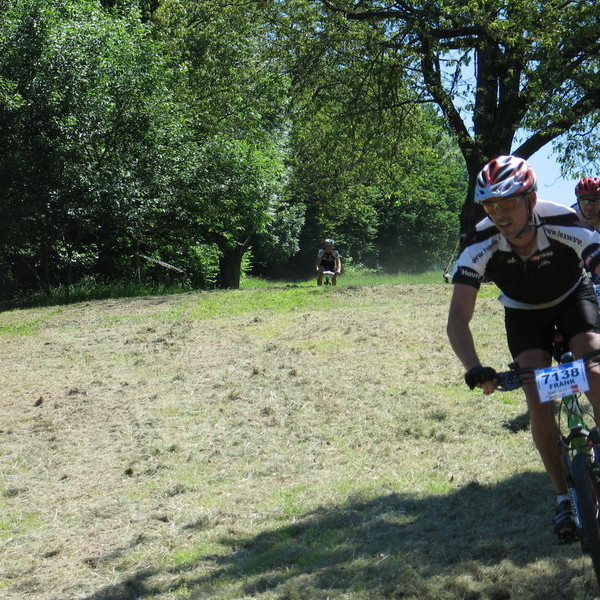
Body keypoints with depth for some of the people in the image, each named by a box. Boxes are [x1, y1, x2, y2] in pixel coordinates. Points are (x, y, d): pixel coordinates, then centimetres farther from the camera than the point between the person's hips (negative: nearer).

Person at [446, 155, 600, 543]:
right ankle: (564, 497, 1)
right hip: (525, 314, 1)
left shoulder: (566, 227, -35)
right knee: (539, 403, -14)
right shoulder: (481, 245, -31)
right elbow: (459, 316, -33)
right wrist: (474, 369, -50)